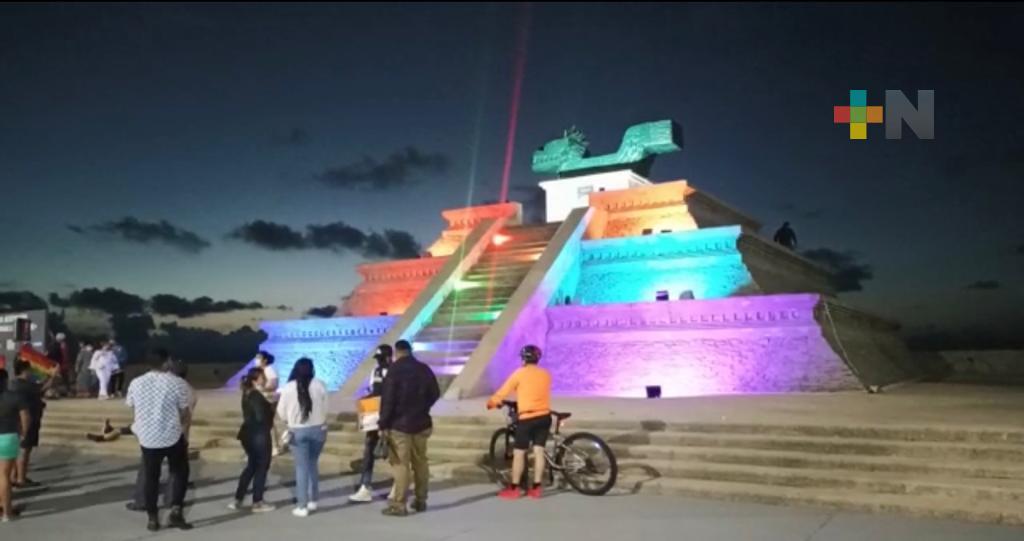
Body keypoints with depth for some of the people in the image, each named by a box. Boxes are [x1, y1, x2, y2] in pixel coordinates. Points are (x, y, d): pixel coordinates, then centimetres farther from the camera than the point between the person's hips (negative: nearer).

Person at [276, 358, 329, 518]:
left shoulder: (289, 387, -8)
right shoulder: (320, 385, -6)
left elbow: (281, 412, -1)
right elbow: (325, 409, -2)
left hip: (298, 431, -2)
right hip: (318, 429, 2)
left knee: (302, 468, 4)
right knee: (313, 464, 18)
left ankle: (302, 506, 6)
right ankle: (313, 501, 24)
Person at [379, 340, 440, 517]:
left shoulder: (394, 370, -11)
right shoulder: (424, 369, 6)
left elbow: (387, 399, -14)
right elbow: (435, 394, 14)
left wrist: (383, 424, -10)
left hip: (399, 424, -6)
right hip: (421, 423, 6)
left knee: (401, 464, -5)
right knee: (420, 462, 13)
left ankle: (399, 505, -5)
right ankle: (421, 501, 20)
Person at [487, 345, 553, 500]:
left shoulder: (519, 374, -3)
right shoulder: (546, 375, 10)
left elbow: (503, 392, 1)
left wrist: (491, 403, 16)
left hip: (527, 418, -5)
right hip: (544, 416, 5)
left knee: (519, 453, 3)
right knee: (539, 451, 8)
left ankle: (513, 489, 7)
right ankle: (536, 488, 10)